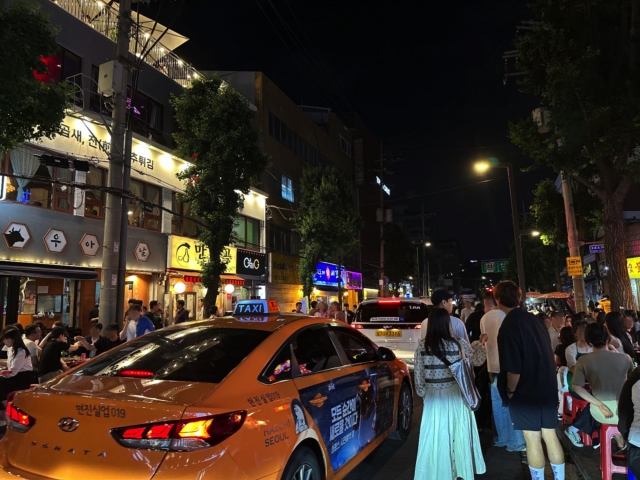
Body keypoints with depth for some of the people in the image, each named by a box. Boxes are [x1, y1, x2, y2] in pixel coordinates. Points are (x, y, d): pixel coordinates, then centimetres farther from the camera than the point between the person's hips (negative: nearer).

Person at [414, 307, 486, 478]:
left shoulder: (422, 346, -8)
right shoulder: (459, 344, -11)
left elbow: (419, 375, -2)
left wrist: (423, 393, 11)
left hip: (433, 397, 1)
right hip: (455, 396, 0)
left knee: (435, 436, 11)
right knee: (456, 435, 15)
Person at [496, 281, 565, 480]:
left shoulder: (509, 325, -18)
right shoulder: (535, 319, 4)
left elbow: (513, 368, -21)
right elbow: (546, 355, 13)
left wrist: (510, 391, -8)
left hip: (525, 391, -7)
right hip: (547, 388, 7)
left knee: (533, 440, 5)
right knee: (550, 435, 16)